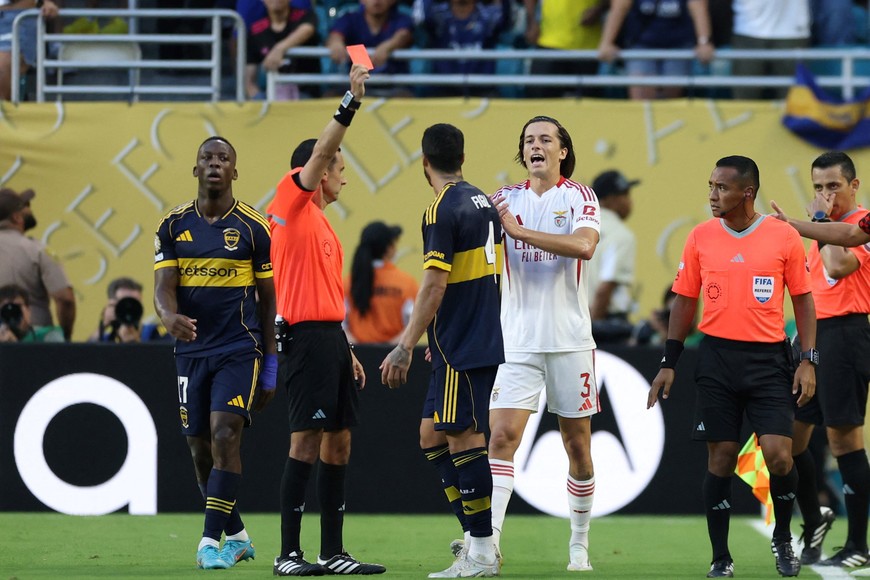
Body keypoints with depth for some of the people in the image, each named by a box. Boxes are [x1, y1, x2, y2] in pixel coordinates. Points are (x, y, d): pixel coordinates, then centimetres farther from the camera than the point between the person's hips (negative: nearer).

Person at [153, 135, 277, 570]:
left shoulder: (253, 228, -1)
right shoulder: (174, 225, 5)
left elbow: (269, 298, 4)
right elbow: (163, 286, -1)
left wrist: (270, 365, 2)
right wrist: (168, 315, -26)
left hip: (239, 349, -3)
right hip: (191, 350, 4)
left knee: (225, 437, -17)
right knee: (200, 448, 7)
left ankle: (211, 541, -17)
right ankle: (237, 536, 24)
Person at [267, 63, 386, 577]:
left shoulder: (324, 225, 22)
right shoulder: (292, 205, -2)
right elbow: (321, 150, -16)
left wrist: (348, 351, 20)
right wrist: (352, 101, -20)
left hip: (331, 338, 9)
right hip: (305, 337, -9)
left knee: (339, 442, 7)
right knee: (306, 440, -10)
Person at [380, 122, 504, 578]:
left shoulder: (443, 210, -14)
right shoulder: (483, 202, 13)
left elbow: (434, 286, -20)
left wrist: (405, 347, -18)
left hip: (461, 350, -9)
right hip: (482, 339, 9)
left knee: (462, 438, -6)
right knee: (432, 435, 13)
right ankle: (476, 540, 12)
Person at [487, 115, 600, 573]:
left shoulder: (579, 197, 0)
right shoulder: (506, 199, 8)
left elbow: (584, 245, -20)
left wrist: (518, 230, -22)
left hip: (570, 341, -1)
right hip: (517, 341, 1)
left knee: (577, 444, 7)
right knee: (501, 436, -14)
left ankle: (580, 544, 20)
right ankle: (488, 539, -19)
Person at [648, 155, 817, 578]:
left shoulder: (783, 237, -3)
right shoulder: (701, 237, 3)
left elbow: (803, 299, 4)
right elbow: (684, 301, 10)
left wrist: (808, 360, -4)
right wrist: (669, 363, 7)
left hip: (769, 357, -2)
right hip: (717, 357, 2)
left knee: (778, 454, -10)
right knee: (721, 458, 2)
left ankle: (782, 536, 15)